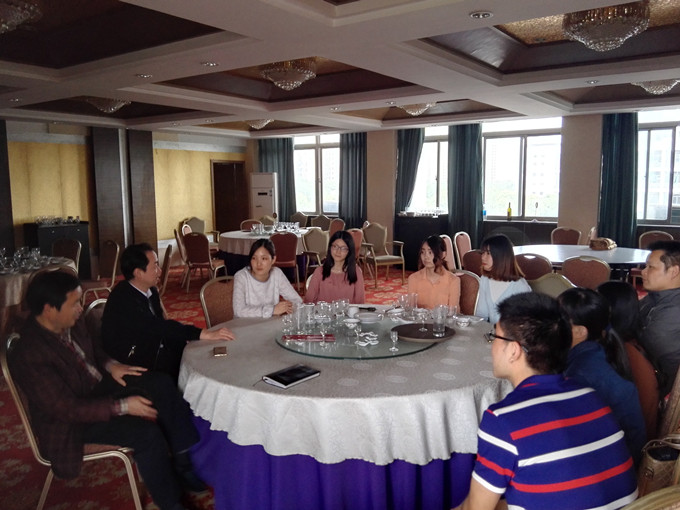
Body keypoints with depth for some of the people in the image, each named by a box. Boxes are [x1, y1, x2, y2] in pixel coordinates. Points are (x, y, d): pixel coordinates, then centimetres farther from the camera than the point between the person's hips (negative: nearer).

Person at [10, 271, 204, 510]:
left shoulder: (71, 323, -9)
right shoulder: (29, 356, -32)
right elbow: (69, 409, -29)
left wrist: (110, 365, -5)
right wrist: (123, 406, -26)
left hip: (98, 385, 8)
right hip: (72, 418, -8)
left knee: (161, 382, -7)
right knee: (146, 432, -23)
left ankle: (183, 457, 3)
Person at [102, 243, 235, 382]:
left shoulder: (151, 292, 4)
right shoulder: (124, 299, -24)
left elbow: (160, 326, 7)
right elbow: (159, 327, -32)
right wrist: (205, 334, -35)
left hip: (153, 348, 8)